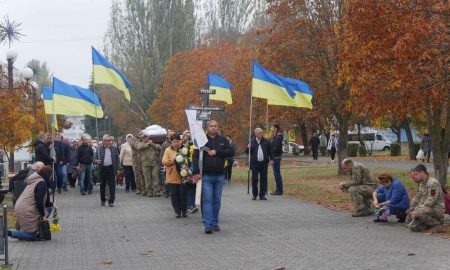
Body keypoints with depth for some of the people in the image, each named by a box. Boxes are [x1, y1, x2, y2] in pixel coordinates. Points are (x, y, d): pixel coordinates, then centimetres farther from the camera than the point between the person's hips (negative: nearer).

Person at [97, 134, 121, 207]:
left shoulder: (114, 148, 6)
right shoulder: (99, 148, 3)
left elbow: (117, 158, 8)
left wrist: (118, 168, 1)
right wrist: (97, 161, -17)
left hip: (111, 168, 0)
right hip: (102, 169, 0)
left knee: (112, 186, -3)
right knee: (102, 185, 9)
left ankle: (111, 201, 1)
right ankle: (102, 200, 24)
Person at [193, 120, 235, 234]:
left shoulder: (223, 140, 7)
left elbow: (231, 152, -4)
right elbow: (196, 156, -4)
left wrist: (216, 152, -13)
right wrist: (196, 172, -14)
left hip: (219, 175, 3)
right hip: (206, 175, -2)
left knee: (217, 200, 8)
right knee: (207, 200, -7)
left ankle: (215, 223, 17)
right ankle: (208, 225, -9)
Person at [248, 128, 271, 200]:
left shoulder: (266, 142, 5)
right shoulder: (252, 141, 2)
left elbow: (270, 151, 9)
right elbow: (249, 152, 7)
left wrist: (271, 159, 2)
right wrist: (249, 148, -13)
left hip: (264, 163, 1)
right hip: (255, 163, -1)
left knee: (263, 179, 3)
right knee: (254, 179, 0)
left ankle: (262, 195, 11)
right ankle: (254, 194, 12)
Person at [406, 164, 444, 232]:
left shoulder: (433, 183, -19)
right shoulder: (421, 183, 12)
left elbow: (431, 201, -25)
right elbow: (417, 198, 16)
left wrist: (417, 211, -25)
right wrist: (411, 209, -1)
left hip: (436, 209, -9)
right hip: (426, 209, 9)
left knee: (419, 213, -37)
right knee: (412, 227, 0)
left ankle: (437, 225, -15)